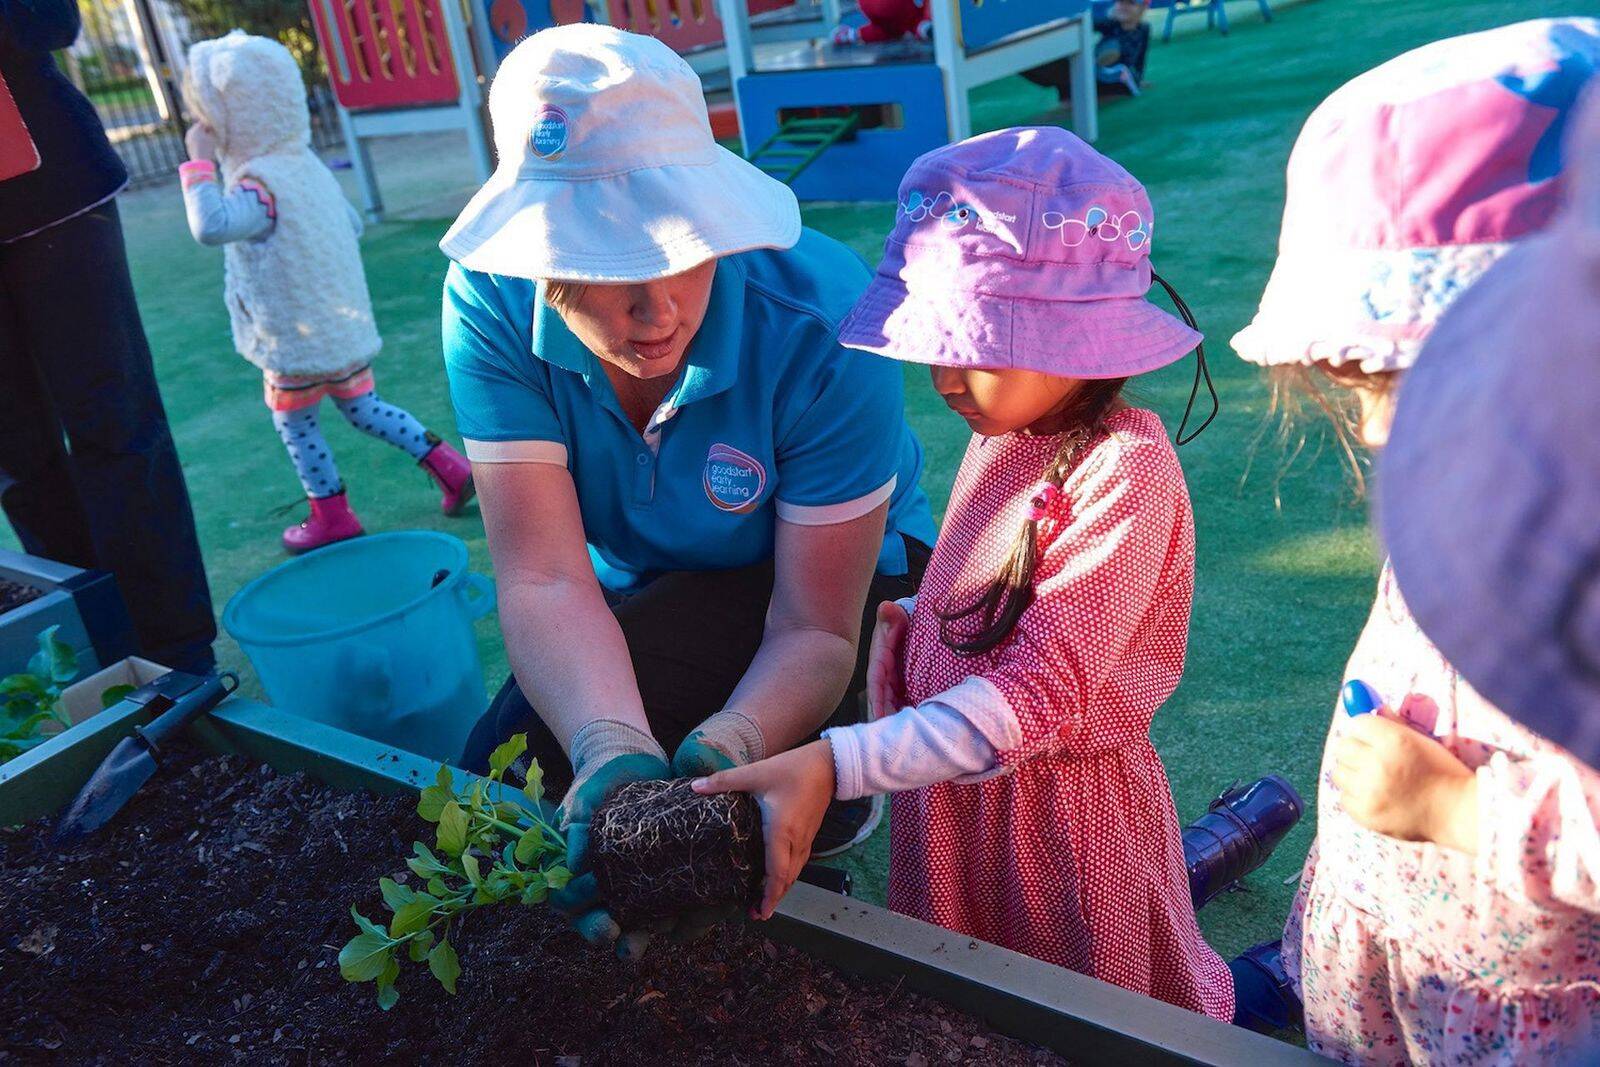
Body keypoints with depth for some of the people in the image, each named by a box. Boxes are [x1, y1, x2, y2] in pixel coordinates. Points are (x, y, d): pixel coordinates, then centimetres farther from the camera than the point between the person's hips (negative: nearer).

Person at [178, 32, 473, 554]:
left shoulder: (260, 184, -23)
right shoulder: (307, 164, 5)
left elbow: (210, 226, -41)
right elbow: (352, 223, 17)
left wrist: (199, 163, -31)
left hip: (297, 340, -8)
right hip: (345, 328, 8)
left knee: (294, 422, 11)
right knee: (362, 407, 20)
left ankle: (332, 516, 21)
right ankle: (449, 465, 14)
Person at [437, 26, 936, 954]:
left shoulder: (817, 322, -32)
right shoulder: (492, 304, -23)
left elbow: (814, 628, -28)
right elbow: (547, 578, -29)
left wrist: (726, 752, -49)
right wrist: (615, 752, -48)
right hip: (650, 590, 5)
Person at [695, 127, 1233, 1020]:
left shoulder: (1125, 469, -25)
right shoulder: (1002, 433, -1)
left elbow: (1038, 697, -31)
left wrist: (834, 765, -38)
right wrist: (898, 628, -9)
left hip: (1064, 805, -7)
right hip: (948, 788, 7)